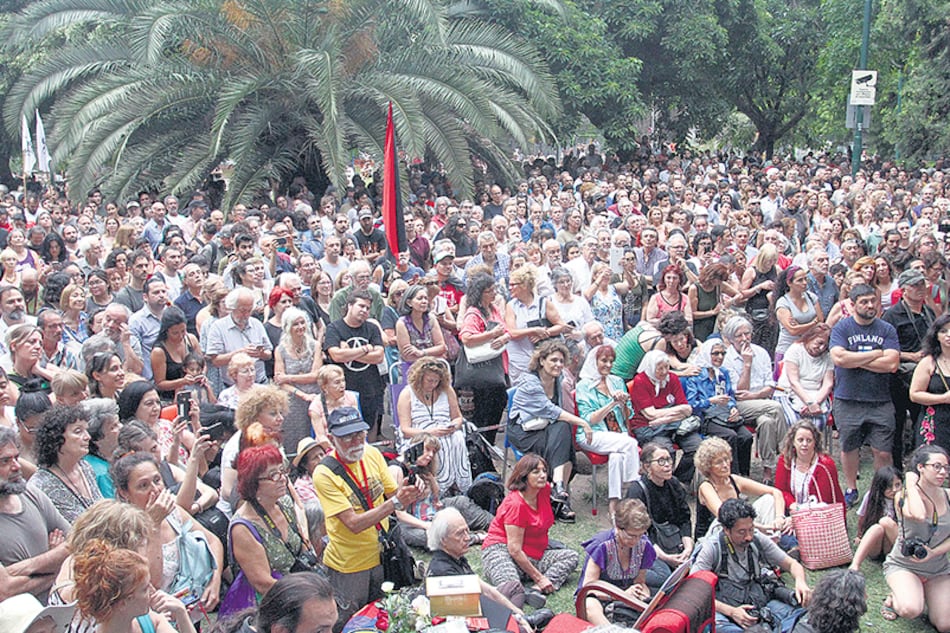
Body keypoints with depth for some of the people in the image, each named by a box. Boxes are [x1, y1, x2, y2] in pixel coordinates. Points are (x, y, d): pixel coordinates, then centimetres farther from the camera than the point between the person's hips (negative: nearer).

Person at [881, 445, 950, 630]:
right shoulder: (904, 496, -14)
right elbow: (918, 515, -38)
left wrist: (933, 552, -17)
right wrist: (911, 484, -23)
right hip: (903, 565, -4)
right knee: (910, 610, -30)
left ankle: (921, 595, 20)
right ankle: (895, 599, 6)